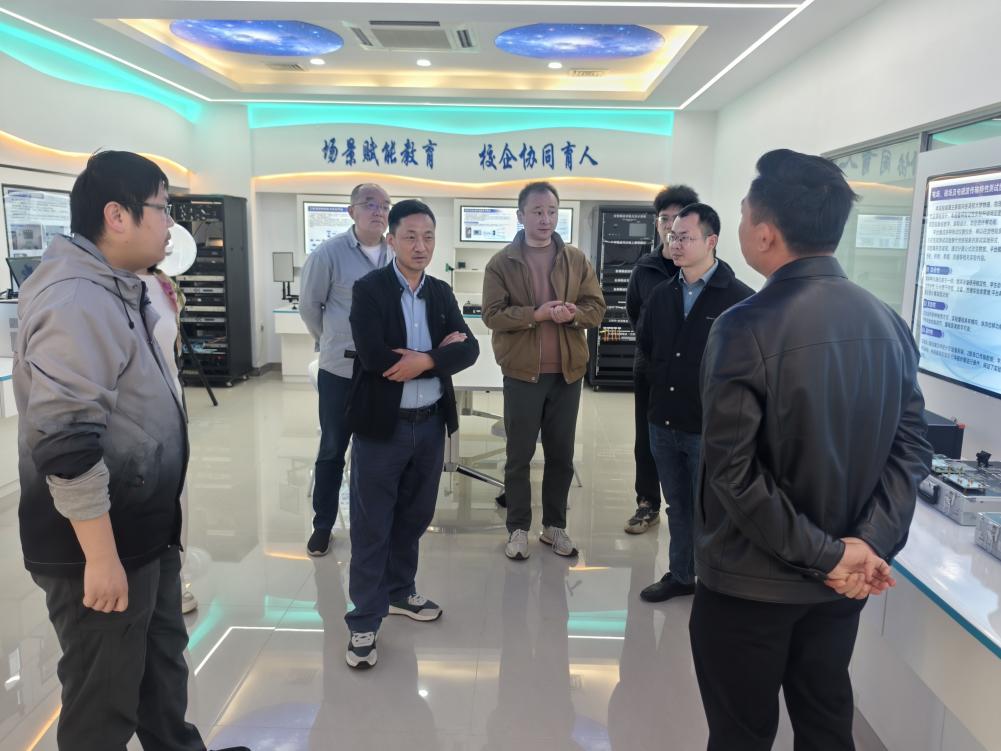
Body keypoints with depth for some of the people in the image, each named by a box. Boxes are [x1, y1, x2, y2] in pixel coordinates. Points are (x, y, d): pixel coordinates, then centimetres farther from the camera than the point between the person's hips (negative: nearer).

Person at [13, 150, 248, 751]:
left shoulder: (113, 289, 12)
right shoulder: (75, 300, -23)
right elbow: (65, 441, -28)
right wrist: (101, 556, -26)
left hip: (144, 527, 10)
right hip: (101, 540, -10)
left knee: (163, 659, 25)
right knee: (105, 699, 8)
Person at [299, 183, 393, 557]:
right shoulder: (328, 253, -9)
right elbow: (309, 306, 0)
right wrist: (334, 342, 9)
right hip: (340, 369, -2)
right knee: (332, 450, 10)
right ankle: (322, 525, 26)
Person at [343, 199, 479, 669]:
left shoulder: (442, 293, 7)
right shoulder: (369, 289, -9)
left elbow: (468, 349, -3)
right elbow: (374, 356, -23)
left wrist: (424, 360, -20)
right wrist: (439, 353, -15)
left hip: (431, 424, 6)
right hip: (382, 425, -5)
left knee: (414, 518, 19)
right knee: (372, 527, 4)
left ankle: (399, 592, 38)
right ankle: (364, 620, 17)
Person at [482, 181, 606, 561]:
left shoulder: (576, 260, 6)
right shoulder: (501, 263, -2)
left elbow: (597, 308, 3)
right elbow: (493, 314, -10)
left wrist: (573, 313, -19)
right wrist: (536, 314, -23)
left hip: (567, 371, 3)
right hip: (522, 371, -2)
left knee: (561, 455, 12)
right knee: (519, 455, 7)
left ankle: (555, 526, 27)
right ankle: (518, 529, 20)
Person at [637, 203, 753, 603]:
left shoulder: (739, 299, -13)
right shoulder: (662, 294, 7)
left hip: (710, 427, -6)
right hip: (663, 422, 6)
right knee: (677, 506, 18)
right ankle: (681, 574, 34)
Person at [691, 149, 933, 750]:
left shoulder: (747, 327, -21)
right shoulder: (889, 323, 0)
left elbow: (732, 468, -24)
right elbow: (911, 448, -2)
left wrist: (825, 554, -15)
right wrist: (871, 543, -8)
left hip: (750, 580, -6)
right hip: (840, 582, 6)